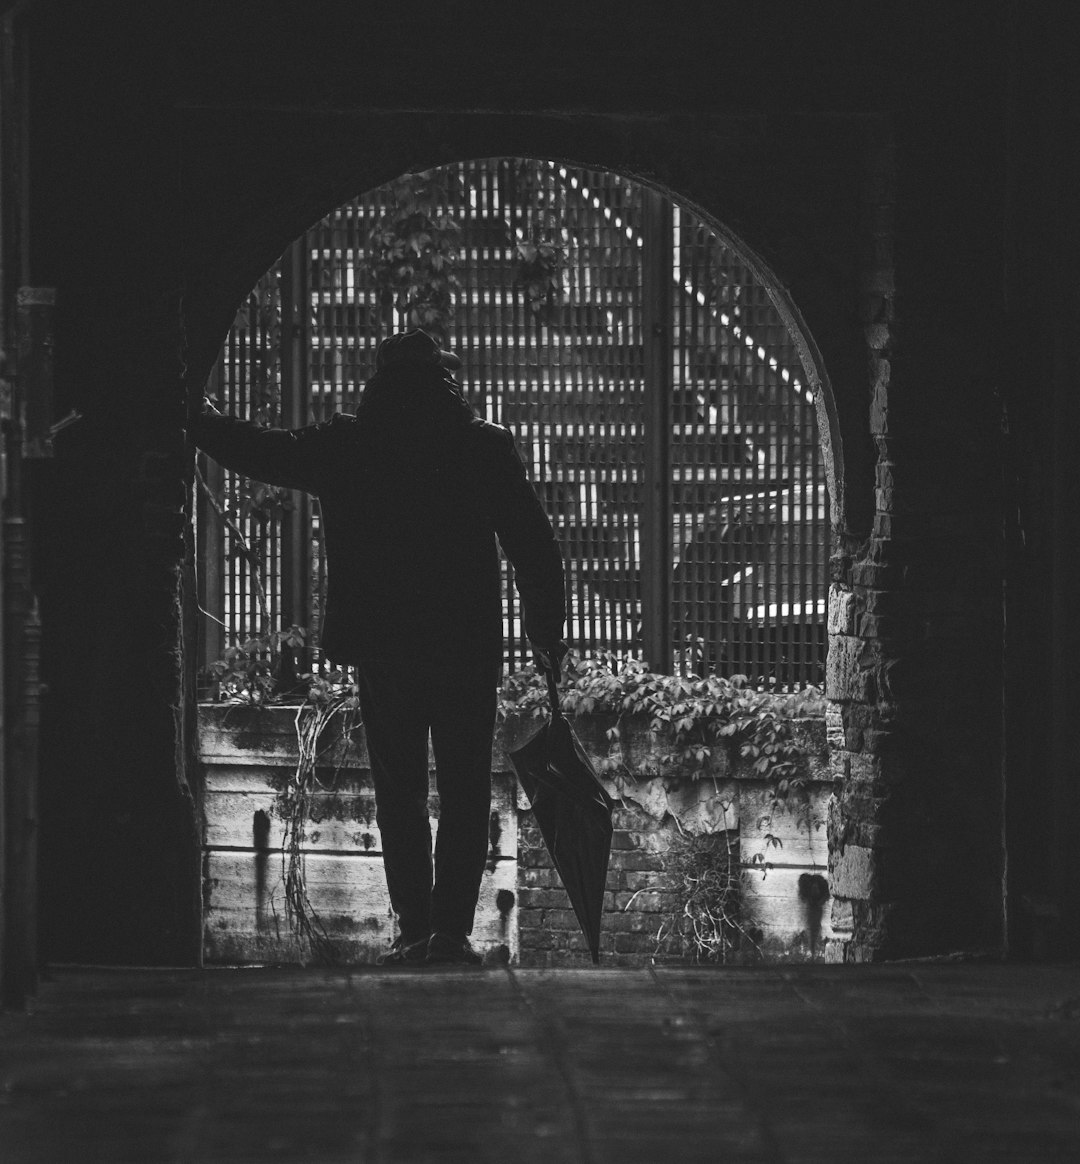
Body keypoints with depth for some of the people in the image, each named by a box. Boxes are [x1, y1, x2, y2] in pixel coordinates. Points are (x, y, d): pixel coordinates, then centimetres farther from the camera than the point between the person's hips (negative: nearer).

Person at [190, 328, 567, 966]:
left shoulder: (345, 446, -1)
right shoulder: (487, 446, -2)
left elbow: (259, 451, 9)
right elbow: (535, 544, 0)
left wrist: (199, 416, 27)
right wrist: (548, 632, 8)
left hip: (382, 649, 1)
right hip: (469, 649, -1)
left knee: (400, 793, 9)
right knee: (465, 793, 6)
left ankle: (415, 930, 5)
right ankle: (453, 929, 0)